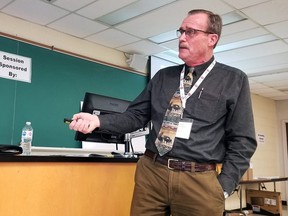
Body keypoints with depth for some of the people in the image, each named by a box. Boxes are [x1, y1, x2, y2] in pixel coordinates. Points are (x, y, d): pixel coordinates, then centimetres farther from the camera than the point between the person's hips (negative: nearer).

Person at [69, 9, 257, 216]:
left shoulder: (234, 80, 2)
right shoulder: (163, 76, 11)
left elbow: (242, 141, 0)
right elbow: (135, 117, 9)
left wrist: (223, 187, -7)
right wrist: (98, 120, -7)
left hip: (199, 181, -2)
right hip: (150, 172, 3)